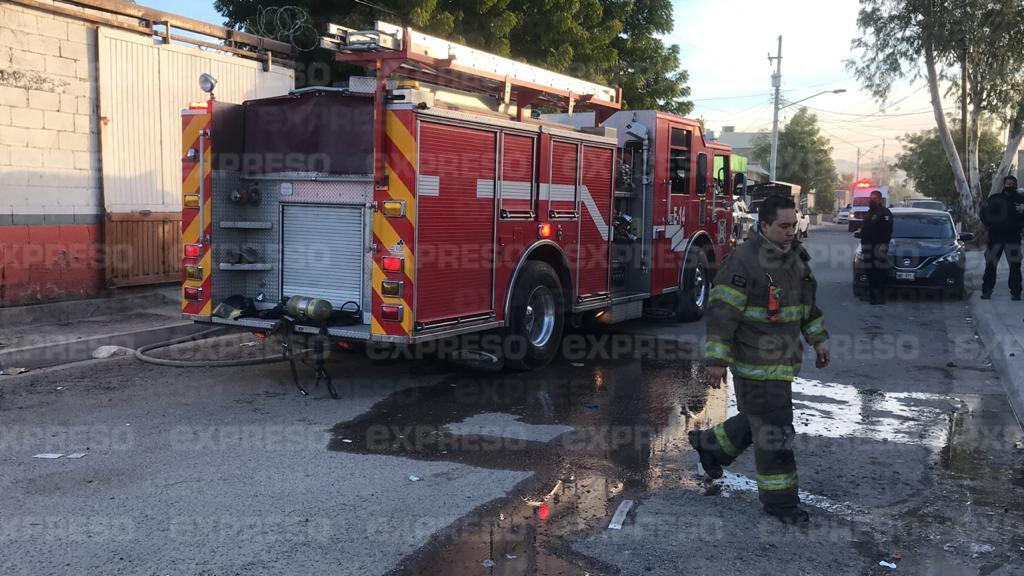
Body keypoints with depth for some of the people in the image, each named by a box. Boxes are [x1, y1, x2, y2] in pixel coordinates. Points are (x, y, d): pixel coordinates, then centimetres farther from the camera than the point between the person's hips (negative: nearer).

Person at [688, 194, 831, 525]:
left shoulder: (795, 256, 8)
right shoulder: (744, 262, -18)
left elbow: (806, 301, 21)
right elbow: (721, 312, -19)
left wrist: (818, 338, 17)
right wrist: (716, 361, -20)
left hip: (782, 360, 9)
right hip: (755, 362, -9)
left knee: (758, 419, 21)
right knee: (774, 430, -2)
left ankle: (710, 444, 41)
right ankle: (779, 500, 11)